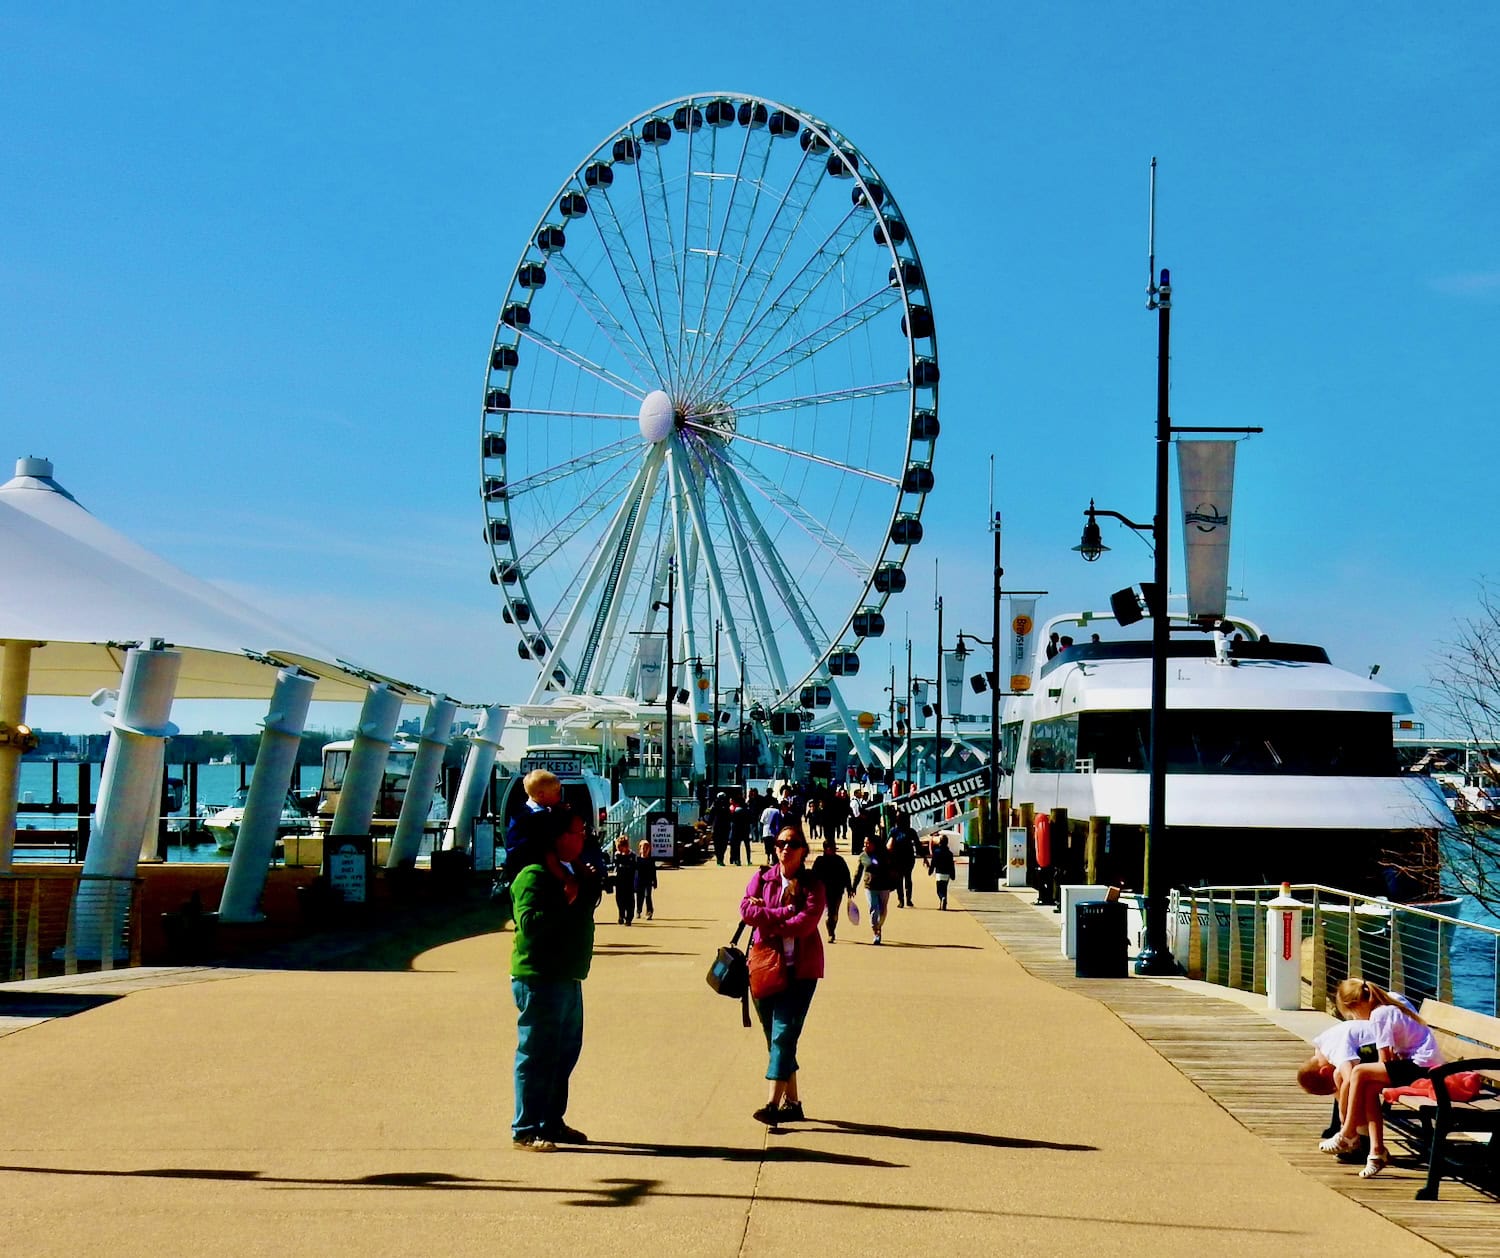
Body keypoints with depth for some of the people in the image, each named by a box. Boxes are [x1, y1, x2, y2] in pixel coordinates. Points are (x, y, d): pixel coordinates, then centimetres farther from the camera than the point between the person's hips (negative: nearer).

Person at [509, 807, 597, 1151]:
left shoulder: (572, 872, 15)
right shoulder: (533, 877, -14)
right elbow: (530, 923, -25)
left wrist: (590, 883, 7)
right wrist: (566, 900, -24)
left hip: (568, 977, 10)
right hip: (539, 979, -10)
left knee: (566, 1052, 16)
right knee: (537, 1055, -6)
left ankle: (552, 1121, 28)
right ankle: (526, 1131, -1)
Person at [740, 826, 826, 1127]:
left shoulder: (812, 884, 1)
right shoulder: (762, 878, 10)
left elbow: (806, 922, -14)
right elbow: (746, 909, -6)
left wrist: (767, 919, -8)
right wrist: (785, 913, -13)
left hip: (800, 969, -4)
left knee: (784, 1034, -13)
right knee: (774, 1036, 8)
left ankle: (774, 1102, -18)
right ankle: (792, 1102, 17)